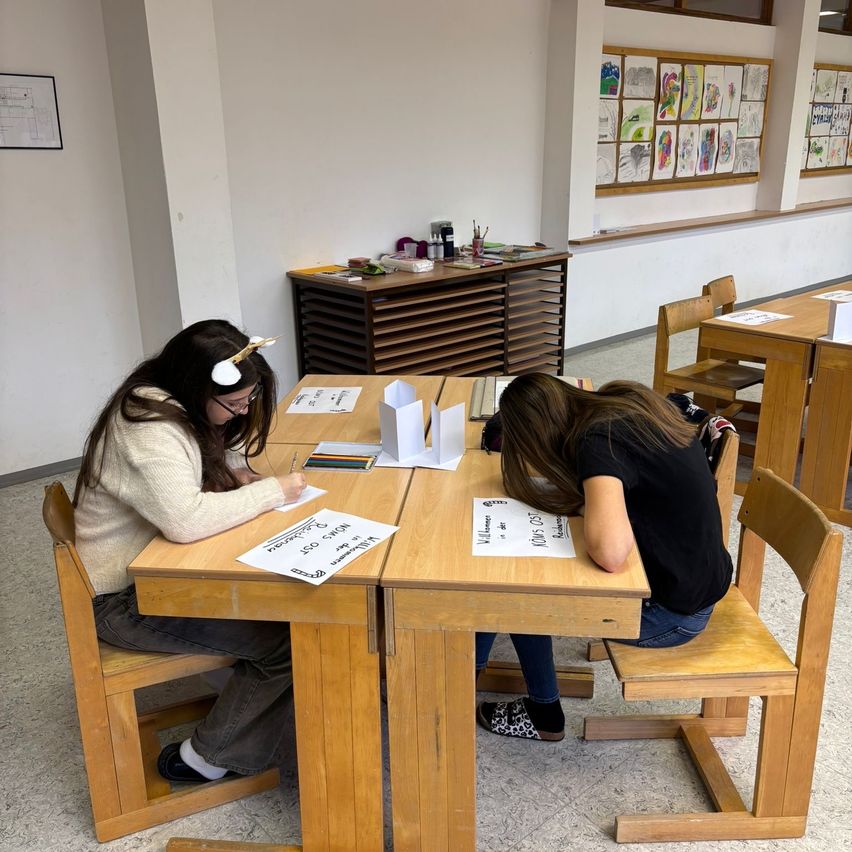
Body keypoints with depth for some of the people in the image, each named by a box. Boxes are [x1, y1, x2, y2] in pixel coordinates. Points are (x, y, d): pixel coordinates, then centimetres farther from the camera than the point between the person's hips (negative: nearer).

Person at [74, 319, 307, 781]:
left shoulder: (176, 404, 1)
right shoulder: (148, 431, -29)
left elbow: (218, 451, 20)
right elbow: (186, 519, -42)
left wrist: (236, 472, -3)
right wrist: (272, 491, -29)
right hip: (126, 599, -9)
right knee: (280, 638, -16)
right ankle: (208, 759, 2)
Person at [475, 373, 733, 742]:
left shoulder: (596, 443, -26)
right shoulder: (628, 399, -1)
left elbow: (610, 553, -39)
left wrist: (588, 509, -19)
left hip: (672, 613, -8)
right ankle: (473, 663, 30)